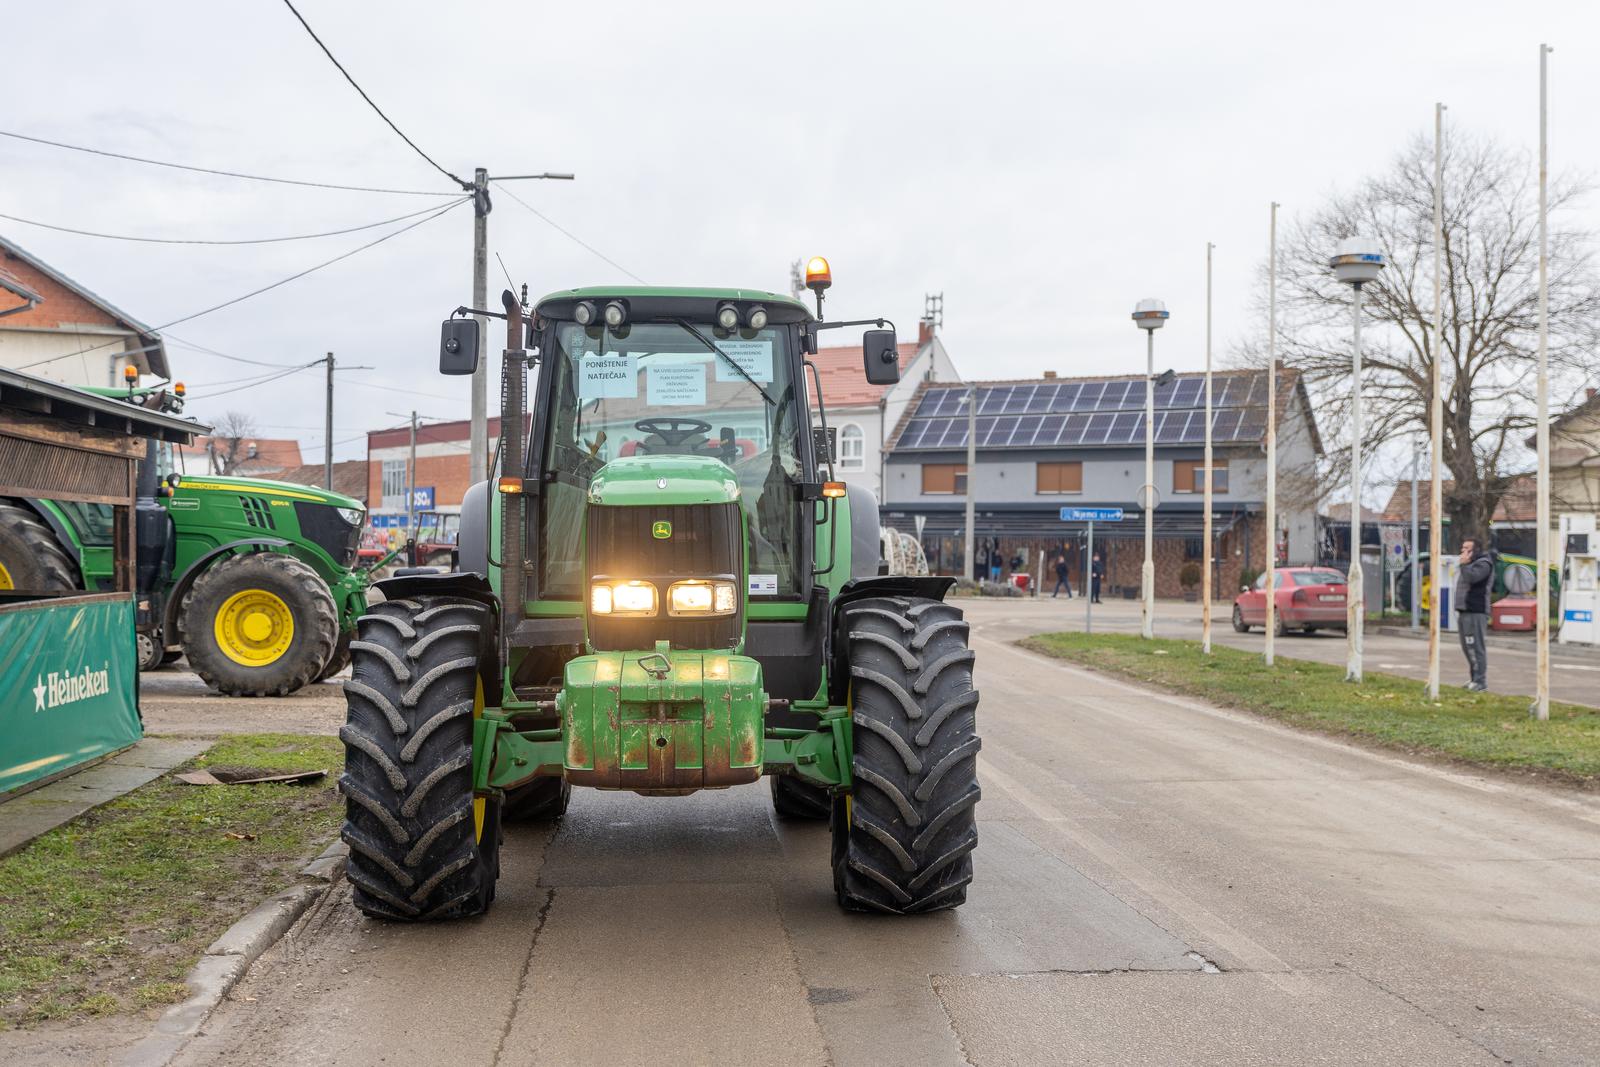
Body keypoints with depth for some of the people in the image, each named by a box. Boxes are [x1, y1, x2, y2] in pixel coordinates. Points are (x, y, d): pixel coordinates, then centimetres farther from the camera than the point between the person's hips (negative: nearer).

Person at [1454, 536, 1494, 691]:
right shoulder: (1469, 564, 22)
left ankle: (1480, 681, -12)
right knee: (1467, 646, 13)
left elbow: (1472, 577, -26)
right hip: (1464, 611, 10)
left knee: (1477, 646, -11)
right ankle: (1475, 678, 19)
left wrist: (1464, 564, -13)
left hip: (1475, 612, -10)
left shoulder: (1483, 564, -8)